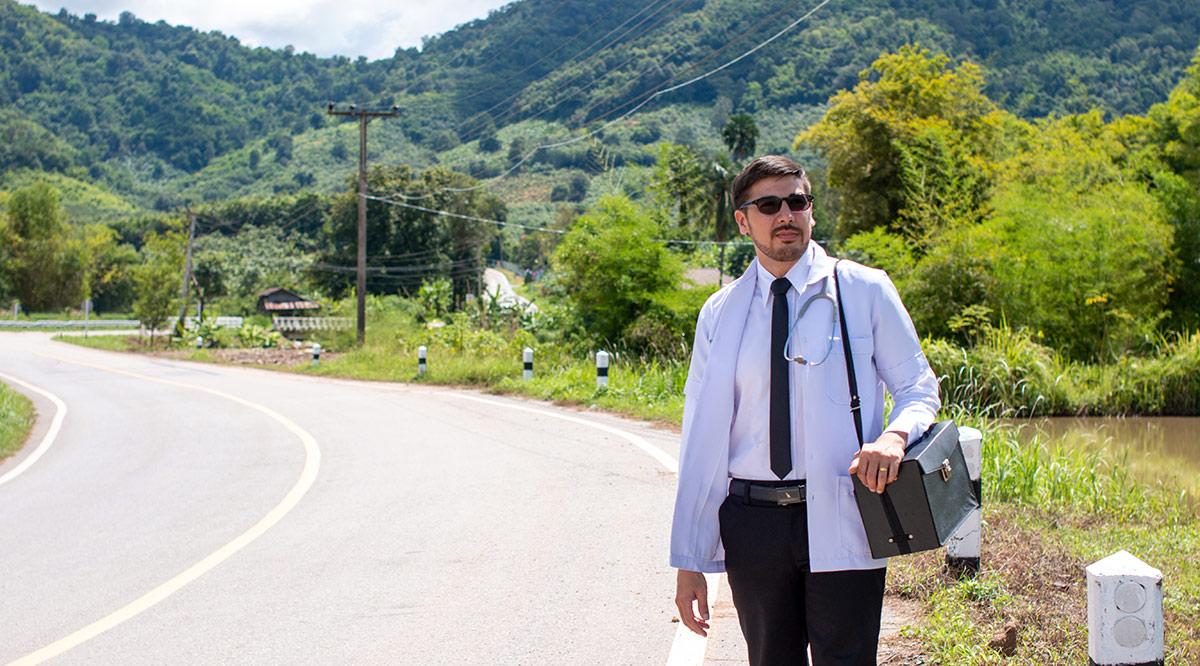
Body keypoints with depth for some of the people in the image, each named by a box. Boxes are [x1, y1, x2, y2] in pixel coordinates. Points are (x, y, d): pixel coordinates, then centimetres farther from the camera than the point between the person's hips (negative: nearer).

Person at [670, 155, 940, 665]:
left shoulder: (866, 292, 2)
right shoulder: (720, 314, 7)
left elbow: (919, 388, 7)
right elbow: (701, 437, 6)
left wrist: (895, 435, -19)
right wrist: (689, 561, 3)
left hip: (841, 522, -2)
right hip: (751, 522, 2)